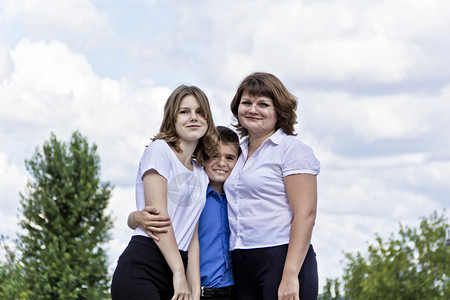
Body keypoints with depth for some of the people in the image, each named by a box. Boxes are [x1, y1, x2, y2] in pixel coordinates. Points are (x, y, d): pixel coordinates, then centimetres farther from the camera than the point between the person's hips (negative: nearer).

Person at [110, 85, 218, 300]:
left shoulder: (200, 174, 22)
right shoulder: (160, 150, 2)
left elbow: (192, 237, 16)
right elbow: (156, 213, -8)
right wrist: (179, 274, -13)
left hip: (175, 270, 7)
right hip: (142, 268, -7)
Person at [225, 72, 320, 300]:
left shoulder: (292, 149, -2)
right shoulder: (239, 152, 18)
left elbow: (305, 214, -11)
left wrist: (290, 275, -19)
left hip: (281, 256, -6)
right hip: (242, 264, 6)